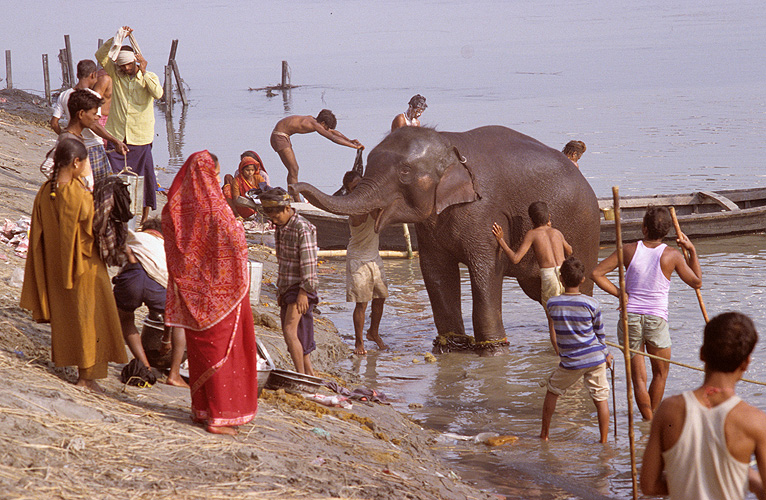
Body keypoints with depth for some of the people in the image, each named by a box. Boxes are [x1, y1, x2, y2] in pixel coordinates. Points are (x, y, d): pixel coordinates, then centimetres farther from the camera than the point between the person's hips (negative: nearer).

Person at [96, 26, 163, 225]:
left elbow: (158, 93, -18)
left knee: (144, 176, 1)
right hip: (117, 135, 2)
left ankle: (146, 214, 10)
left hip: (140, 137, -2)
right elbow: (100, 55, -4)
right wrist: (117, 37, -12)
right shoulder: (115, 73, 6)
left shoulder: (149, 77, 0)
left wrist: (143, 71, -19)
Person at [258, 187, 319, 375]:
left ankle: (301, 374, -18)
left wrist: (304, 292, -22)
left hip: (301, 289, -9)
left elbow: (309, 264, -19)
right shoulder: (281, 227, 11)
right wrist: (280, 290, 20)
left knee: (290, 330, -20)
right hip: (286, 287, 9)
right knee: (297, 338, 9)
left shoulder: (303, 229, -17)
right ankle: (309, 373, 16)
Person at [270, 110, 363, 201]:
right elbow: (333, 138, -25)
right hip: (279, 137, -11)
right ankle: (297, 200, -12)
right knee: (293, 170, -11)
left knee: (294, 169, 15)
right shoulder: (315, 124, -20)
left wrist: (350, 140, 20)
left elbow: (333, 131, 22)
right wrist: (354, 146, -22)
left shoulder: (313, 120, 10)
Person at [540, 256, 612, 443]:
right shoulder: (591, 304, -10)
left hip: (571, 362, 1)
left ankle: (544, 434, 27)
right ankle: (604, 440, 9)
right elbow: (599, 333, 3)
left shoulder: (552, 304, -7)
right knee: (600, 398, 7)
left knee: (552, 390, 20)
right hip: (595, 358, -1)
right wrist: (606, 354, 19)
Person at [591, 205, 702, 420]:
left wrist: (619, 294, 0)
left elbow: (596, 273, -7)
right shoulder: (672, 255, -8)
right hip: (656, 320, -1)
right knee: (660, 373, 20)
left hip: (629, 319, 1)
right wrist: (692, 251, 11)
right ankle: (653, 416, 25)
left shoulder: (629, 250, -5)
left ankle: (648, 421, 8)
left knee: (639, 377, 7)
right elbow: (696, 282, 7)